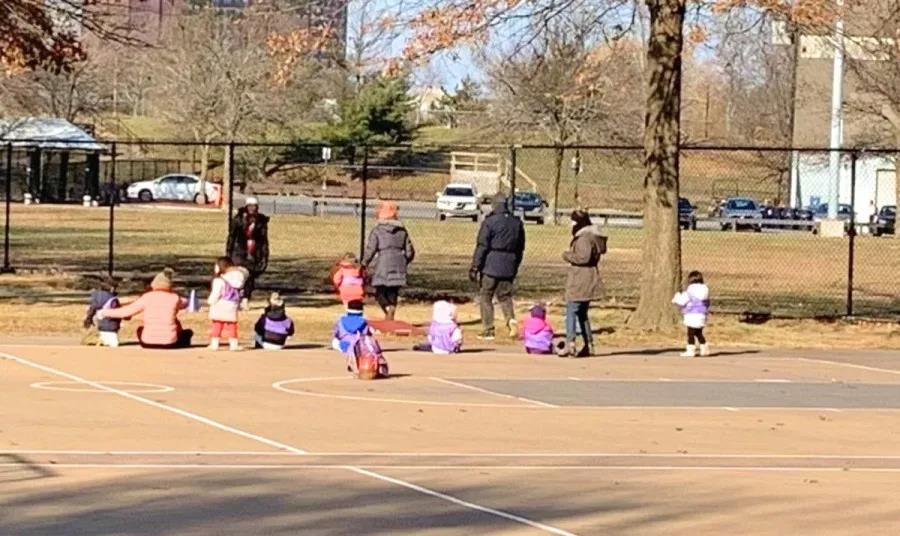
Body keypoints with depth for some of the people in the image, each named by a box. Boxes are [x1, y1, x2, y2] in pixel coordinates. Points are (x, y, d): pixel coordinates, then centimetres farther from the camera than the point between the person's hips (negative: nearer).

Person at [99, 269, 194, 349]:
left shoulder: (147, 297, 0)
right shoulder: (174, 298, 0)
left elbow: (125, 311, 5)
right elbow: (184, 303, 24)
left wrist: (104, 313, 19)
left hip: (148, 343, 1)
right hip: (169, 344, -1)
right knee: (188, 333, 27)